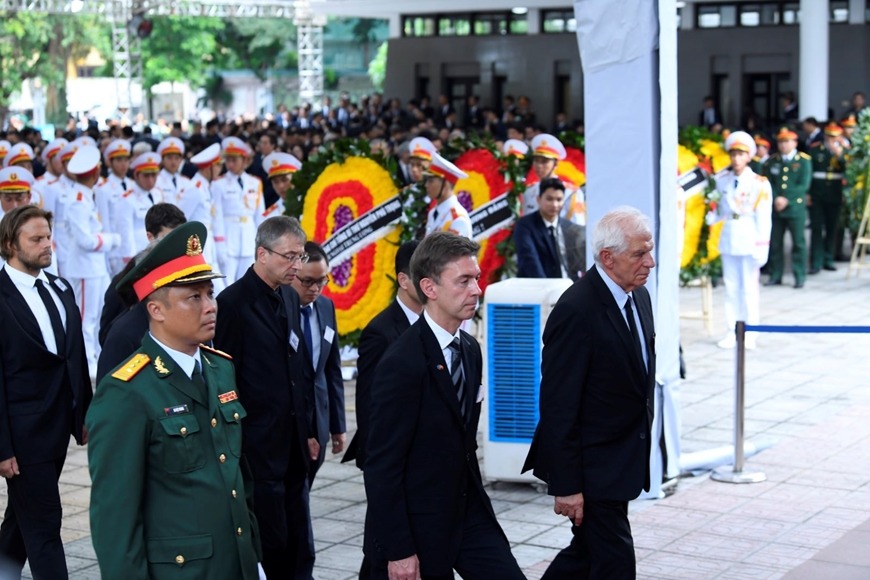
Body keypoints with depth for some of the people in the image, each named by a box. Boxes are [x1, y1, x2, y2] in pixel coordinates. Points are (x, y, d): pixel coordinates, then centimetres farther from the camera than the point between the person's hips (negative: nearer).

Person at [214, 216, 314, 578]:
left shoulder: (290, 298, 11)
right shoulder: (234, 302, -12)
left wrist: (307, 430, 15)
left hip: (293, 445, 8)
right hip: (259, 448, -7)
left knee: (299, 548, 10)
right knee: (270, 543, -3)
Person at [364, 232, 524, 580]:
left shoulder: (470, 350, 5)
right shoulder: (402, 364, -20)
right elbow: (381, 465, -19)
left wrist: (476, 507, 18)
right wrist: (397, 549, -20)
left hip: (470, 513, 7)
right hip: (418, 525, -7)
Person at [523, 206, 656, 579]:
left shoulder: (638, 296, 5)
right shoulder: (576, 311, -23)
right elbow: (558, 406, -21)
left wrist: (640, 452, 17)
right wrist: (566, 485, -21)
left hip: (620, 459, 8)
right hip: (590, 463, -8)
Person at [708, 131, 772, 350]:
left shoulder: (759, 184, -6)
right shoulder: (721, 180, 5)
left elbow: (764, 218, -6)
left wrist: (762, 246, -10)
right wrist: (710, 217, -10)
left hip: (749, 241, -4)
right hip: (728, 239, 4)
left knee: (749, 287, 2)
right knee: (731, 286, 8)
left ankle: (749, 334, 9)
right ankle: (732, 332, 14)